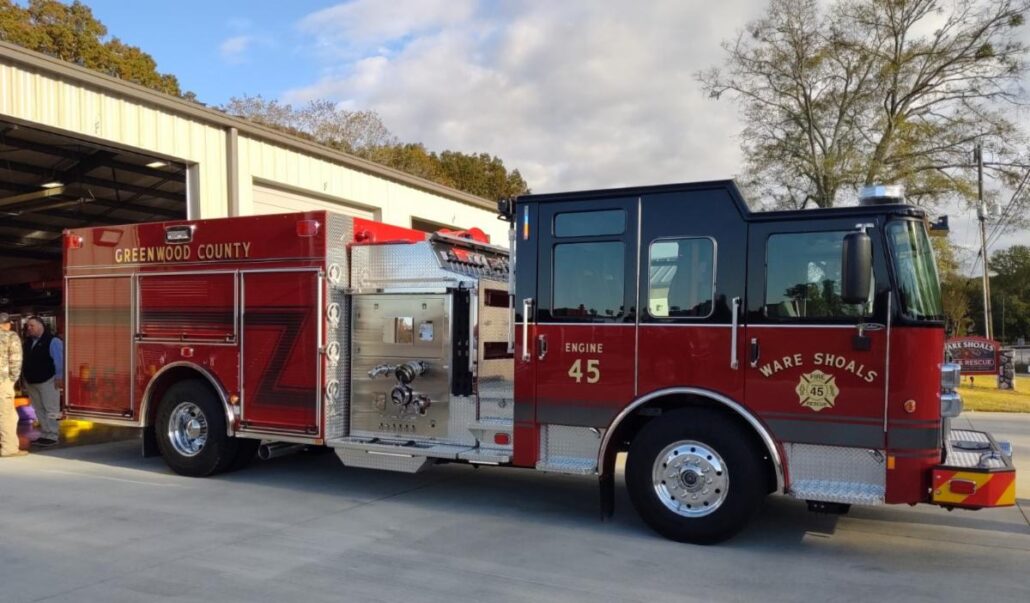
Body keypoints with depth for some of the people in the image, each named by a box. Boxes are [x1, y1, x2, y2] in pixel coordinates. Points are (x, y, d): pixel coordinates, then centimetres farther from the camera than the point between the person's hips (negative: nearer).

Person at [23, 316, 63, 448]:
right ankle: (44, 434, 18)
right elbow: (25, 360, 19)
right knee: (39, 409, 11)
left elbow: (58, 361, -14)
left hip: (47, 380, -8)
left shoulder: (52, 341, -10)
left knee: (50, 409, -4)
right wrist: (24, 377, 15)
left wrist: (59, 377, -19)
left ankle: (52, 436, -2)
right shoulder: (28, 342, 13)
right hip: (31, 381, 8)